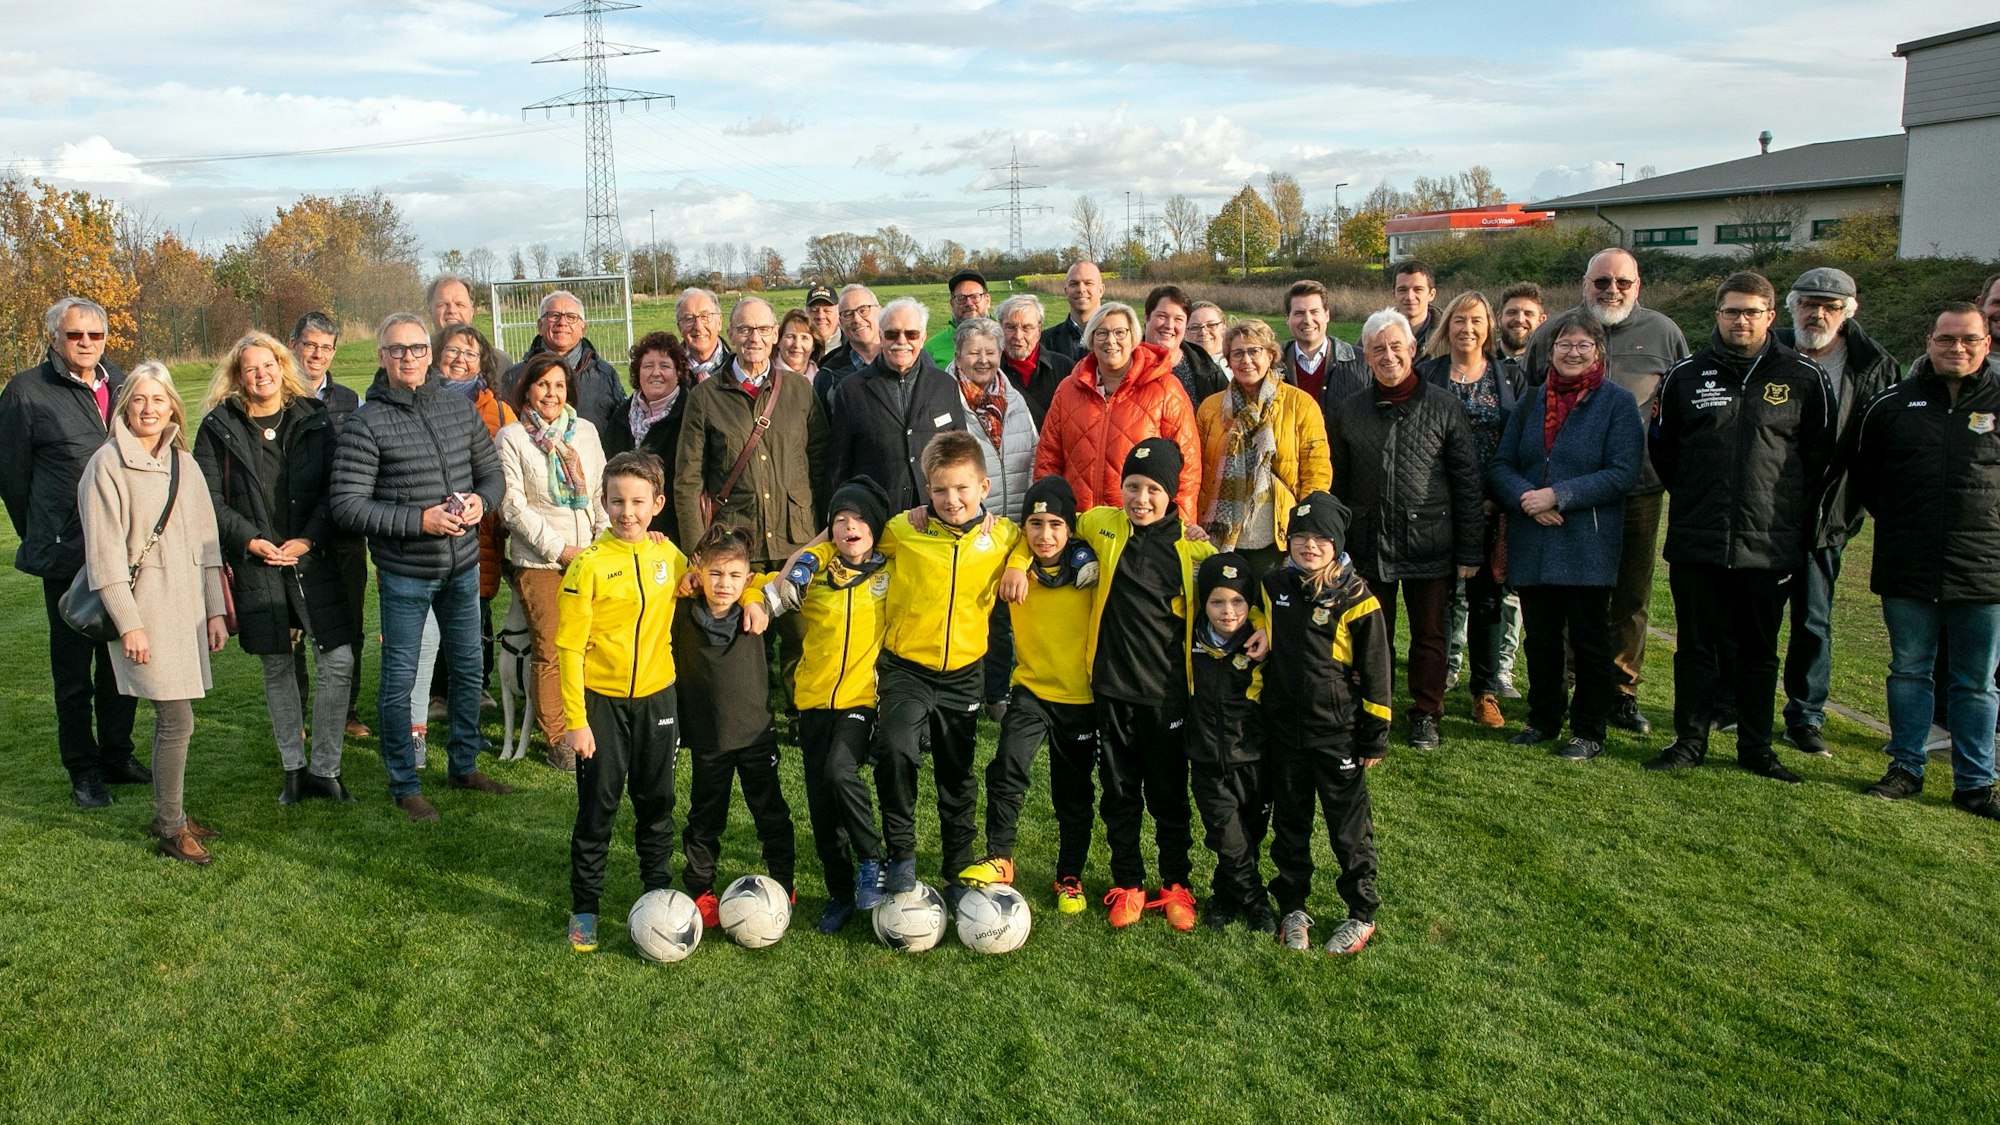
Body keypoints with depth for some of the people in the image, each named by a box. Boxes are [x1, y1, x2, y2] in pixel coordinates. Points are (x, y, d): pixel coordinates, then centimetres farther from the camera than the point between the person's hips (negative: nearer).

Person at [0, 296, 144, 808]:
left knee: (123, 659, 13)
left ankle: (116, 755, 28)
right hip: (68, 556, -4)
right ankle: (84, 771, 17)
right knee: (73, 668, 6)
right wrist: (41, 537, 6)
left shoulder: (122, 384, 9)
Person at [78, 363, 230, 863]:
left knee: (171, 718, 11)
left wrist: (215, 610, 11)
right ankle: (171, 829, 6)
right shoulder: (107, 464, -7)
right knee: (177, 720, -7)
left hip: (186, 605, 6)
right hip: (144, 607, -6)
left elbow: (205, 541, 14)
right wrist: (128, 623, -13)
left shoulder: (184, 464, 11)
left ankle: (168, 816, 24)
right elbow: (105, 552, -10)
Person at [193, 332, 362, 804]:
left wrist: (309, 539, -12)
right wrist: (249, 540, -13)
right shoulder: (219, 428, 3)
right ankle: (293, 768, 24)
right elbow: (209, 498, 0)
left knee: (339, 662, -5)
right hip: (255, 566, 0)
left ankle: (325, 769, 8)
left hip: (313, 558, 0)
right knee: (277, 668, 9)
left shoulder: (314, 419, 4)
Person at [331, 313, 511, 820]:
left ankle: (465, 766, 34)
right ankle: (404, 784, 22)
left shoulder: (459, 407, 3)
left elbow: (492, 471, 12)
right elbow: (347, 506, -15)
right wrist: (419, 520, -23)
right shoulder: (367, 423, -11)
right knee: (399, 679, 6)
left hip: (462, 565, 5)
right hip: (404, 573, -5)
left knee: (468, 668, 16)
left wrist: (480, 500, -10)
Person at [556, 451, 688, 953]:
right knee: (598, 808, 5)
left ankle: (659, 893, 32)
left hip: (656, 697, 4)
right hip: (602, 702, -3)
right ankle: (583, 908, 20)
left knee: (656, 803, 15)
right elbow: (569, 647, -12)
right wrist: (575, 720, -15)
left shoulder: (667, 554, -2)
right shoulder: (589, 565, -14)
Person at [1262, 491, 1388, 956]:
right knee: (1289, 822, 15)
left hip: (1338, 734, -4)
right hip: (1284, 730, 4)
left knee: (1349, 827, 7)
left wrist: (1375, 739, -5)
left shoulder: (1356, 599, -10)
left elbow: (1376, 673, -5)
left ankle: (1361, 914, 23)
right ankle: (1292, 908, 29)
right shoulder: (1273, 587, 1)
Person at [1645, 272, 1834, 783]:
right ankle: (1689, 741, 17)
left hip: (1770, 545, -1)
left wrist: (1793, 517, 5)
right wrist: (1693, 497, 10)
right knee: (1696, 647, 8)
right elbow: (1662, 449, 14)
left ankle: (1756, 748, 20)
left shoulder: (1805, 378, 2)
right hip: (1695, 543, 1)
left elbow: (1820, 457, 8)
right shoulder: (1686, 375, 5)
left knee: (1760, 651, 10)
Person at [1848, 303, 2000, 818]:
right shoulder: (1891, 405, 5)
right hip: (1907, 569, 1)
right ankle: (1906, 769, 21)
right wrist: (1898, 521, 9)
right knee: (1909, 672, 10)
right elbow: (1861, 477, 15)